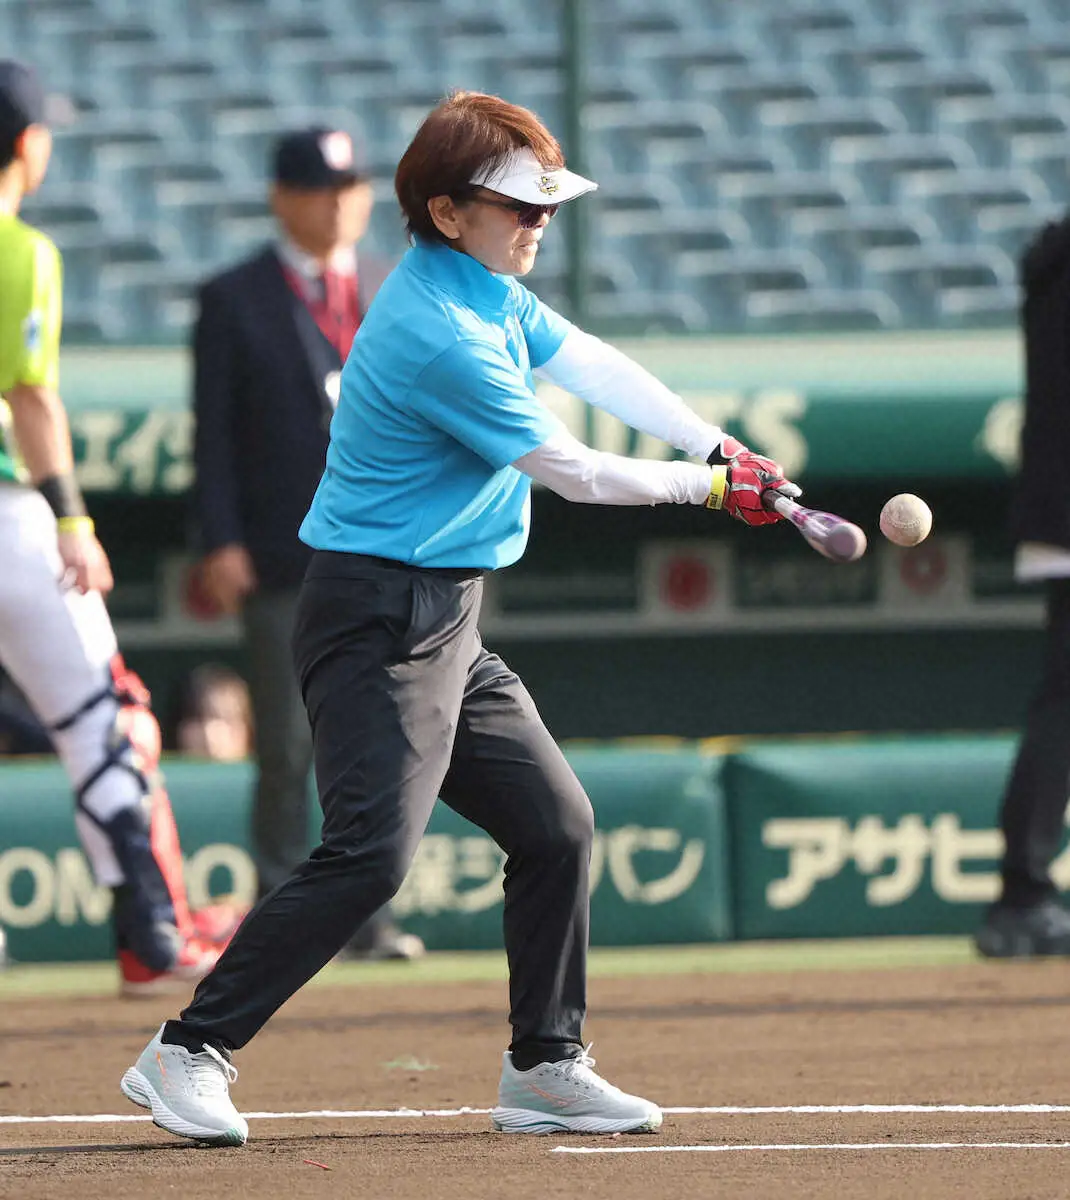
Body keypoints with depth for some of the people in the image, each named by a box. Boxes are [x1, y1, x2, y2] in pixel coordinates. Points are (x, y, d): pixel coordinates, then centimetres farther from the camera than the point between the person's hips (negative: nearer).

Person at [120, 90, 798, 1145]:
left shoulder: (490, 293, 11)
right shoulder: (437, 334, -20)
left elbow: (596, 367, 18)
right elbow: (572, 472, -15)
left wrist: (723, 449, 7)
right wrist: (711, 488, -3)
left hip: (445, 627, 11)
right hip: (379, 620, -10)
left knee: (556, 826, 10)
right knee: (372, 848, -20)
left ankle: (544, 1068, 20)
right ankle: (188, 1052, -16)